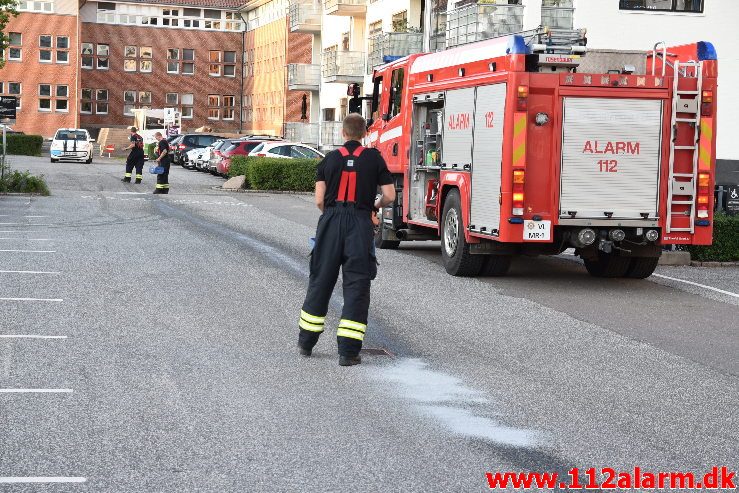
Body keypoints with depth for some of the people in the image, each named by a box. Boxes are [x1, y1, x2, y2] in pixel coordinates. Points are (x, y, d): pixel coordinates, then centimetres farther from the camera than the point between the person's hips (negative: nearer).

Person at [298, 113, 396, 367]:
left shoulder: (330, 158, 6)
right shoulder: (374, 158, 3)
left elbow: (319, 199, 1)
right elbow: (389, 195, 0)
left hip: (331, 222, 2)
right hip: (360, 224, -2)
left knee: (320, 280, 14)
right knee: (357, 286, 1)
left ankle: (306, 342, 25)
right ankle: (348, 351, -4)